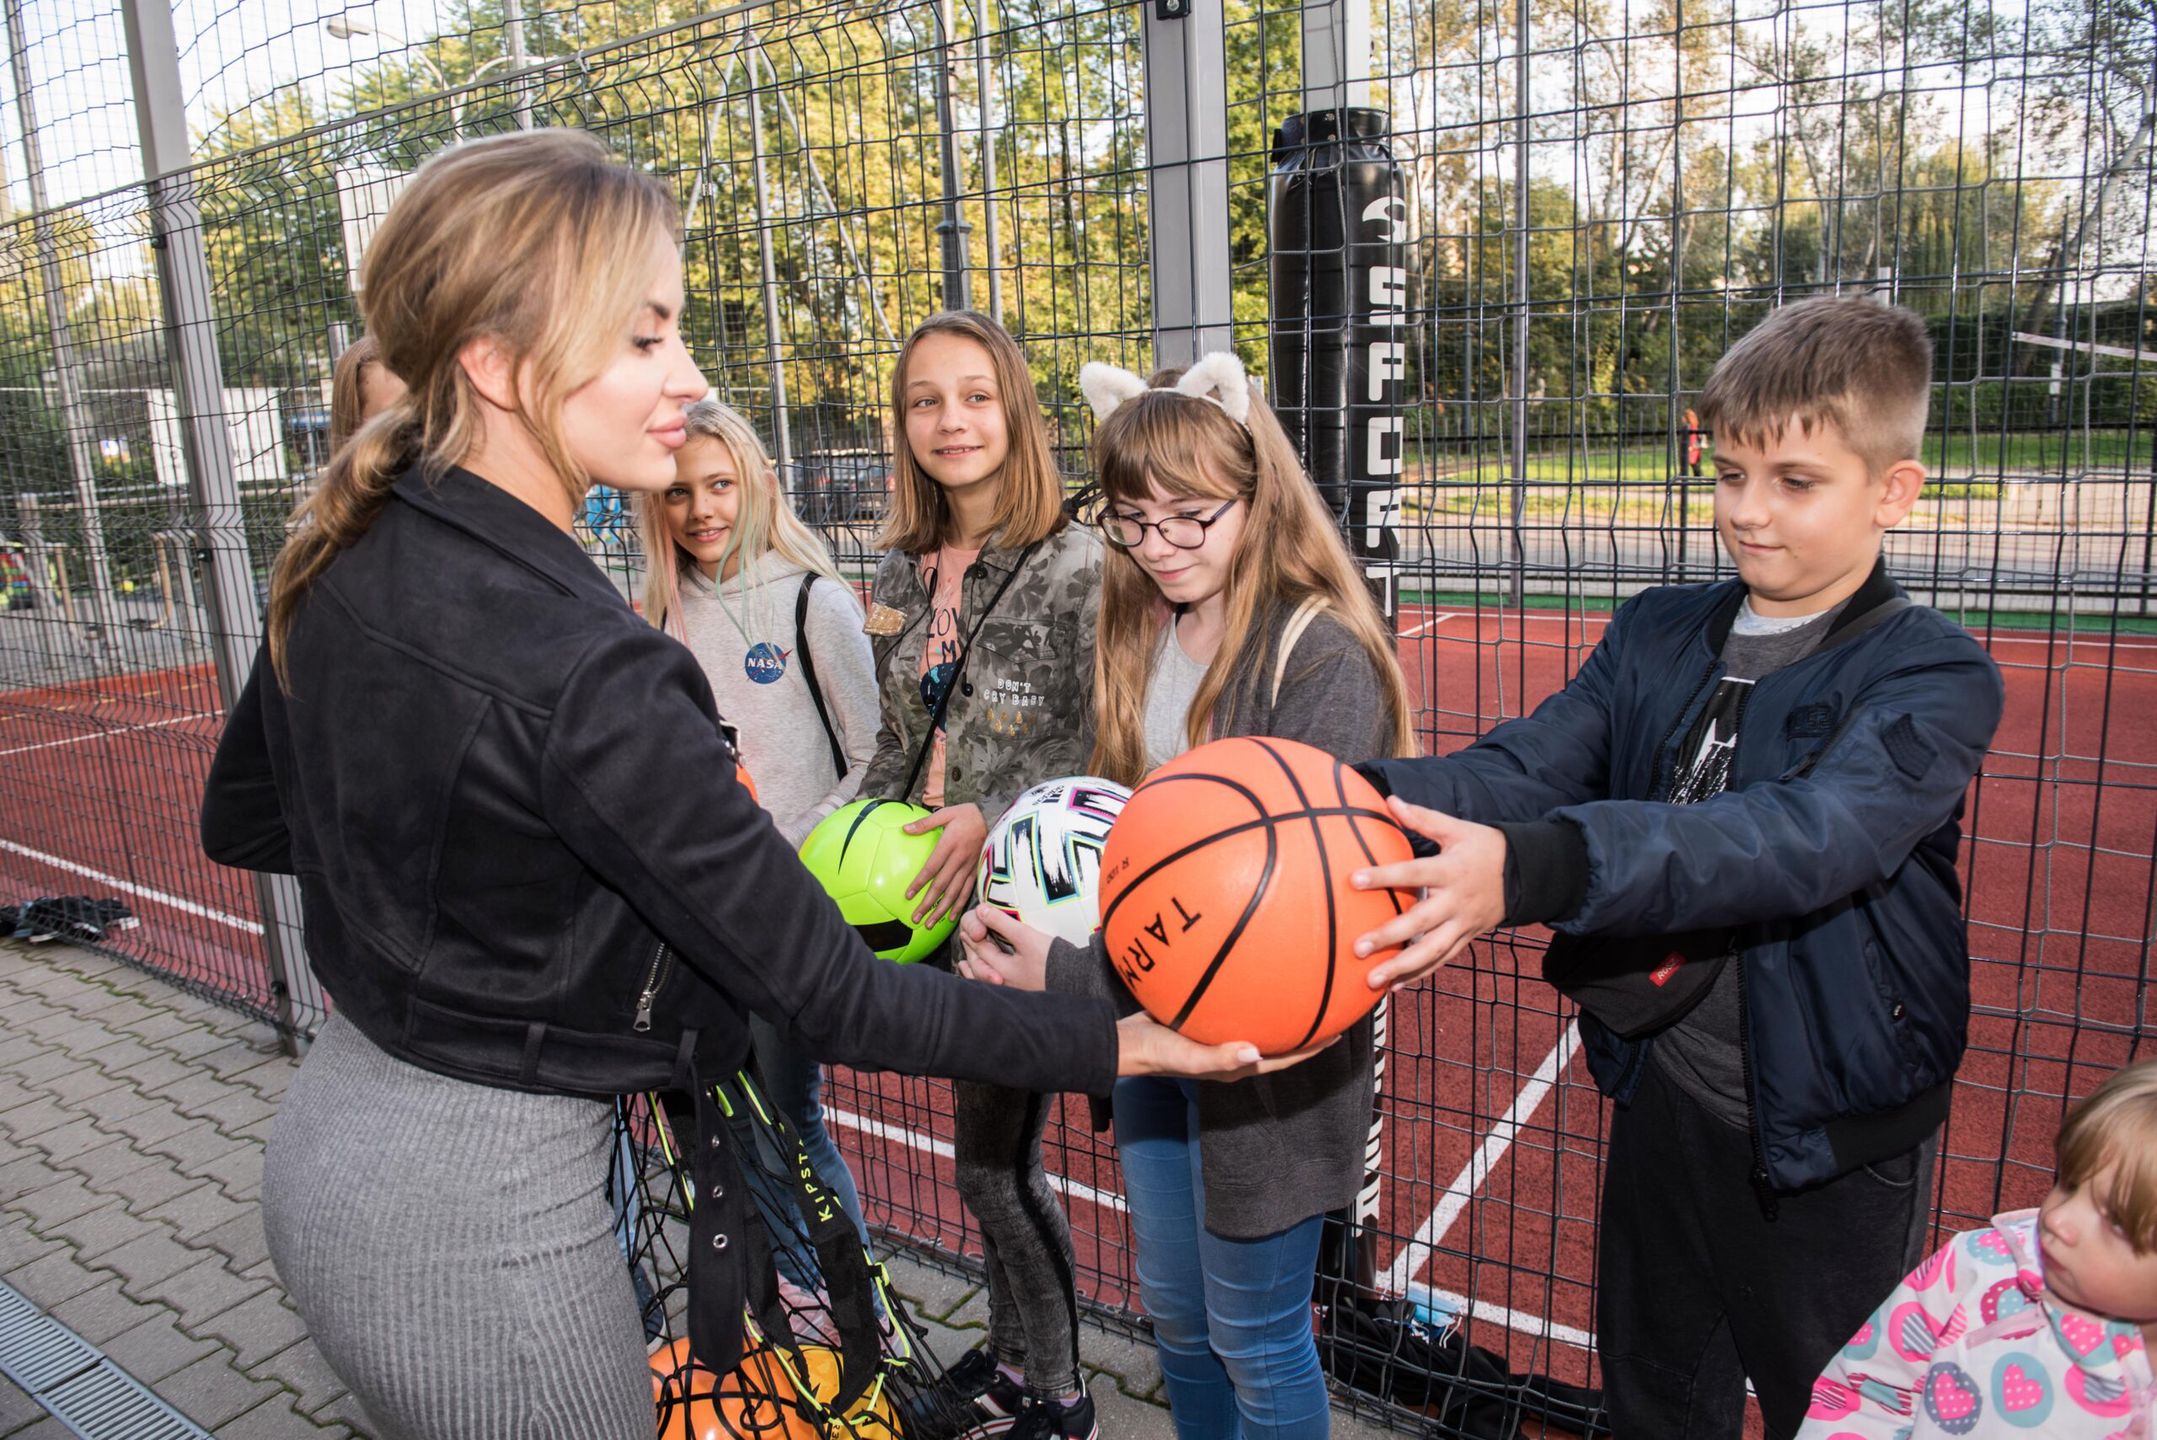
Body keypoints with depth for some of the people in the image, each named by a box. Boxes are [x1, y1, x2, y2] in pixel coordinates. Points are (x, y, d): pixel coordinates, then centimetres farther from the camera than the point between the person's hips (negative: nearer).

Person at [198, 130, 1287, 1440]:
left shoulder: (342, 558, -4)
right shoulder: (577, 669, -30)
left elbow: (243, 817, 12)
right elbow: (833, 996, -26)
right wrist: (1111, 1045, -19)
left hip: (336, 1135, 8)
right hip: (480, 1210, -8)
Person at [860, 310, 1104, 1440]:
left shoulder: (1075, 564, -11)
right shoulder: (902, 571, 8)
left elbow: (1102, 741, -15)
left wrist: (992, 819, -24)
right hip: (938, 897, 6)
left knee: (993, 1157, 3)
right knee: (987, 1141, 19)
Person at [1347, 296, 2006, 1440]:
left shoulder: (1934, 676, -15)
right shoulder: (1658, 635, 1)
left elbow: (1803, 838, -34)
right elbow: (1526, 766, -14)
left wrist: (1533, 870, -49)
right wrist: (1365, 799, -36)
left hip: (1832, 1135, -4)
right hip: (1664, 1094, 4)